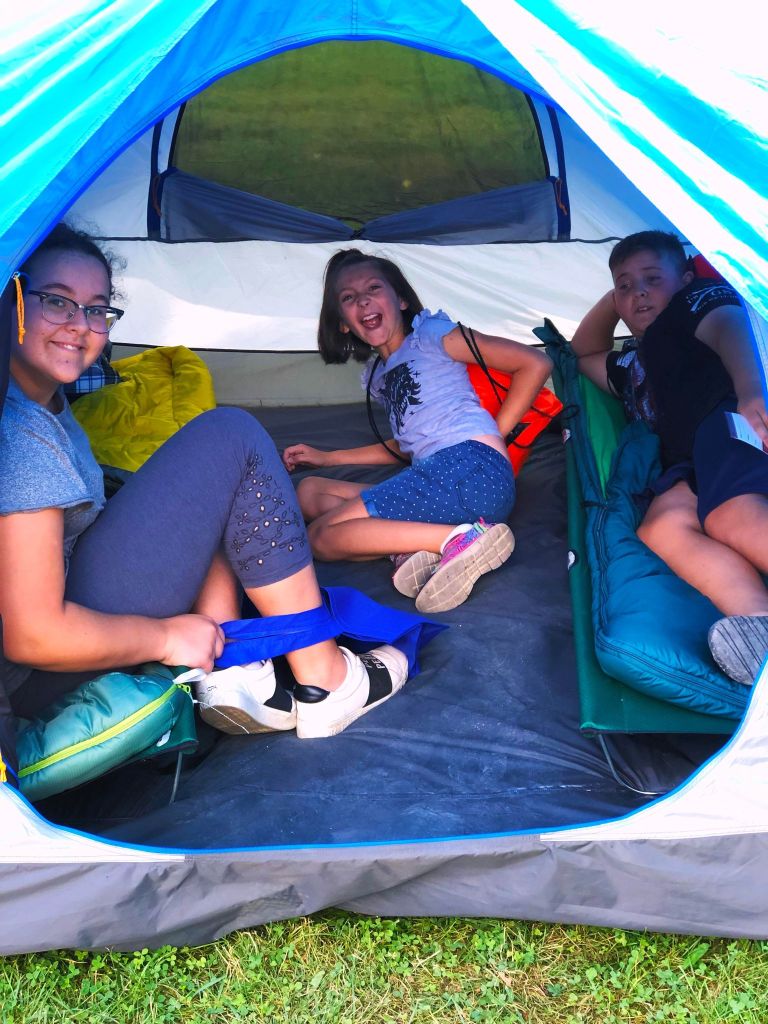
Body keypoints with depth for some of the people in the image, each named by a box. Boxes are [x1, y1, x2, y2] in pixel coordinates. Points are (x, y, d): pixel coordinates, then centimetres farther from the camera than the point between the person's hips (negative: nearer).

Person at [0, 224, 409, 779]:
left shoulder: (48, 405, 9)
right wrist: (168, 637, -13)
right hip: (47, 683, -10)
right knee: (231, 439, -13)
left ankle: (226, 669, -3)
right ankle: (325, 682, -7)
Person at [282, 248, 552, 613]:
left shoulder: (429, 334, 5)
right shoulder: (377, 375, 26)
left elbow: (534, 363, 1)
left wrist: (495, 433, -3)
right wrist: (326, 458, 35)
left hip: (469, 465, -9)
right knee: (309, 492, 5)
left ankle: (461, 539, -25)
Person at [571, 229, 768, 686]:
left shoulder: (698, 298, 18)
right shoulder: (632, 364, 40)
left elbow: (728, 325, -3)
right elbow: (584, 352, 57)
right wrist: (612, 300, 41)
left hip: (731, 422, -6)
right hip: (692, 466, 6)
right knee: (661, 525, -28)